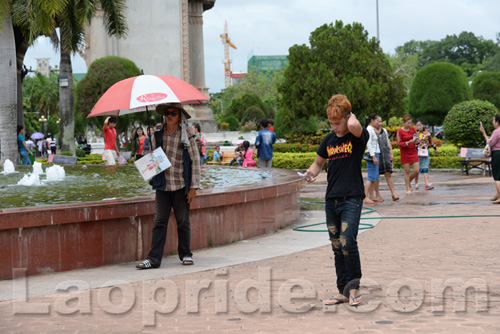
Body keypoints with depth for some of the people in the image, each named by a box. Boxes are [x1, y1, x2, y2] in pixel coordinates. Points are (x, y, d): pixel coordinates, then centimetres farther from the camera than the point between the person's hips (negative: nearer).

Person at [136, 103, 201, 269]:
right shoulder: (158, 134, 7)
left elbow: (195, 161, -2)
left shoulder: (187, 135, -2)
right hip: (162, 186, 2)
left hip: (181, 186, -2)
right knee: (159, 222, -2)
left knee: (183, 221, 8)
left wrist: (193, 187, -6)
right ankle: (154, 258, -2)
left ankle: (186, 255, 22)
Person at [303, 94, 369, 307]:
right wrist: (311, 173, 3)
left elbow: (353, 126, -31)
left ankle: (354, 286, -3)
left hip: (352, 198, -6)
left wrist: (353, 117, -10)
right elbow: (319, 162, 24)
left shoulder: (358, 136, -7)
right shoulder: (329, 140, 11)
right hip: (331, 200, 6)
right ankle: (344, 292, 15)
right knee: (337, 247, 8)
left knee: (347, 242, -19)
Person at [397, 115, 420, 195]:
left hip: (413, 151, 4)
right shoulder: (400, 131, -7)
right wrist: (408, 142, -21)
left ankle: (408, 182, 25)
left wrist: (416, 141, -8)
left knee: (416, 170, -3)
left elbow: (417, 137, 15)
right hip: (405, 153, -4)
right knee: (407, 171, 0)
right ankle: (408, 189, 10)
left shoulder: (412, 129, 6)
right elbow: (399, 144, -8)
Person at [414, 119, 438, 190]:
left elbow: (431, 142, 18)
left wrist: (435, 149, 26)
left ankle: (427, 184, -15)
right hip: (417, 152, 0)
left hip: (425, 152, 0)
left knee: (425, 168, -7)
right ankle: (416, 183, 19)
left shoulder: (427, 133, 5)